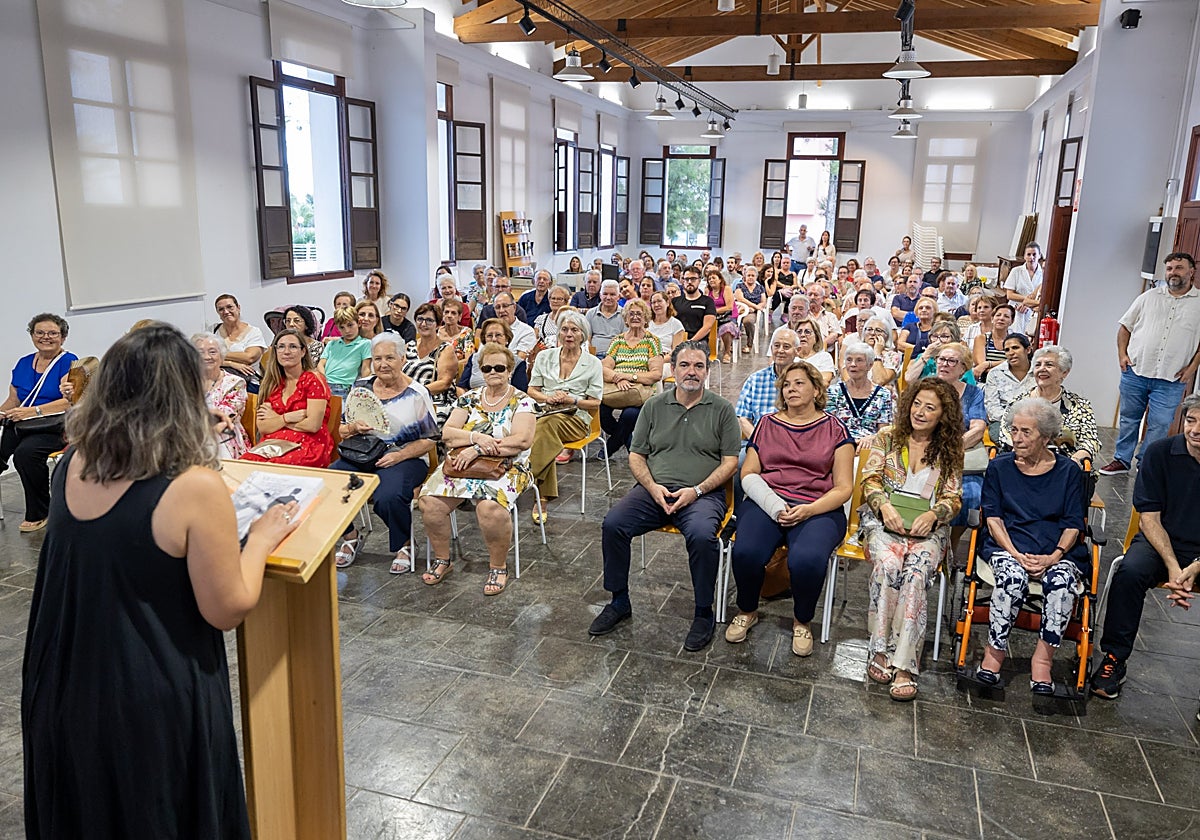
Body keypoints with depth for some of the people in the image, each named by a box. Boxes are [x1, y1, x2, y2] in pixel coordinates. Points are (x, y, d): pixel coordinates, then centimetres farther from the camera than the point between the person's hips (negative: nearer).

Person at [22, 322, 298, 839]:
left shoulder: (72, 464, -5)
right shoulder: (195, 487, -25)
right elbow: (227, 611, -17)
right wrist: (261, 538, -4)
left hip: (61, 685, 6)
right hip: (152, 703, -5)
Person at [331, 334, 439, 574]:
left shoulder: (417, 393, -2)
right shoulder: (361, 387, 10)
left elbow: (429, 440, -3)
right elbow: (341, 431, 14)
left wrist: (399, 456, -17)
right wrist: (354, 428, -10)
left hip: (406, 458, -4)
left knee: (388, 497, -35)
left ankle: (404, 546, -2)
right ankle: (351, 538, 5)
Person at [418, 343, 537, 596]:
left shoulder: (522, 402, 1)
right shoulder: (469, 398, 12)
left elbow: (523, 440, -14)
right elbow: (447, 434, 4)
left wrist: (478, 449, -18)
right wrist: (476, 437, -16)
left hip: (505, 467, -4)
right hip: (463, 463, 4)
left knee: (490, 507, -35)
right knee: (429, 501, -21)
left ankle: (498, 566, -10)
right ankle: (442, 560, 2)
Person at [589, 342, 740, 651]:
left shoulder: (722, 410, 6)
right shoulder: (654, 406, 13)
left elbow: (730, 461, 1)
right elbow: (636, 455, 12)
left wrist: (696, 490, -12)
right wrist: (652, 486, -6)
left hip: (703, 494, -3)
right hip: (653, 490, 3)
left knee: (702, 535, -34)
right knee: (612, 524, -21)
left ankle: (704, 613, -12)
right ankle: (619, 601, -1)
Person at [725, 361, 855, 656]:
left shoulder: (834, 428, 10)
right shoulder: (767, 424, 17)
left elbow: (843, 487, 4)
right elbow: (748, 474, 9)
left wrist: (809, 510, -14)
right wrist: (775, 507, -9)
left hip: (818, 508, -2)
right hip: (765, 503, 2)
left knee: (807, 560, -33)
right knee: (746, 552, -29)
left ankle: (802, 621, 0)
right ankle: (747, 611, 4)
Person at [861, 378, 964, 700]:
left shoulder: (950, 452, 13)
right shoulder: (887, 438, 11)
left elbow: (953, 498, 7)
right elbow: (870, 480, 3)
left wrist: (932, 514, -14)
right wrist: (885, 506, -16)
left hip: (927, 528, 0)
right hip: (883, 521, 0)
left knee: (916, 573, -32)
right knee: (888, 564, -34)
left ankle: (904, 664, -34)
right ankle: (881, 649, -26)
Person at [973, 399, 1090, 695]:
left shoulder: (1069, 471, 11)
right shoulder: (999, 467, 11)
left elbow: (1073, 525, 5)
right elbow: (993, 518, 4)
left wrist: (1054, 557, -14)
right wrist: (1016, 555, -13)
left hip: (1058, 552, 1)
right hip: (1008, 547, 0)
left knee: (1062, 581, -33)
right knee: (1013, 576, -34)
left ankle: (1042, 657, -19)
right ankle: (995, 650, -19)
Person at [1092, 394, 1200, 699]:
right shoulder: (1160, 453, -4)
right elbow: (1150, 517, -4)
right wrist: (1172, 566, -16)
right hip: (1160, 541, 0)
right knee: (1129, 572, -31)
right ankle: (1114, 658, -17)